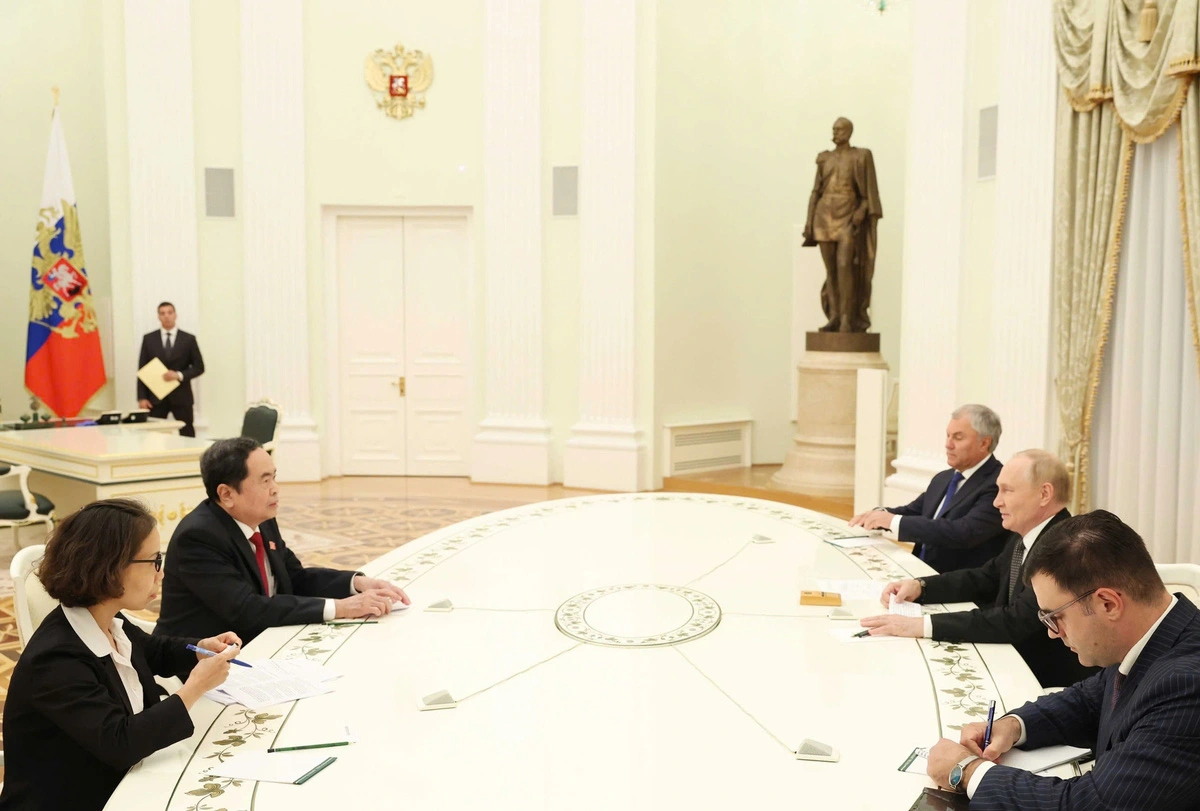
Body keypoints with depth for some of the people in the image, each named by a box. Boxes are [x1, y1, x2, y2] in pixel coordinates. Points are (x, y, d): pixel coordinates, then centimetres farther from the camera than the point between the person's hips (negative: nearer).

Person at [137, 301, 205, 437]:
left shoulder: (189, 339, 3)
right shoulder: (149, 339, 6)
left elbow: (199, 367, 3)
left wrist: (179, 375, -15)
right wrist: (142, 397, -3)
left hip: (181, 396, -1)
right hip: (156, 396, 1)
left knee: (187, 436, 2)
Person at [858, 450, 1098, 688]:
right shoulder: (1026, 536, 4)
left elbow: (1017, 621, -31)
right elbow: (985, 578, 16)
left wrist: (922, 625, -33)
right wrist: (919, 586, -1)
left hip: (1051, 682, -7)